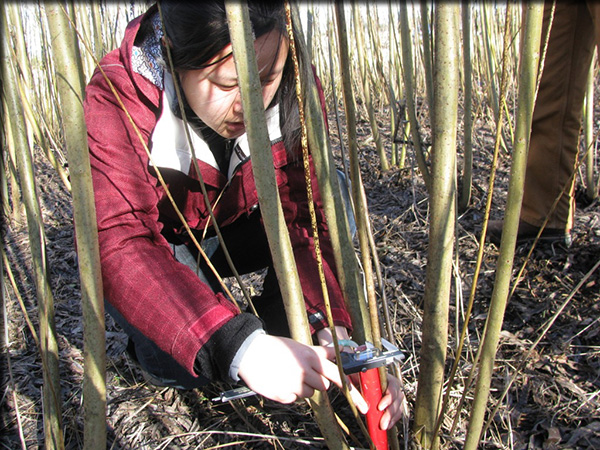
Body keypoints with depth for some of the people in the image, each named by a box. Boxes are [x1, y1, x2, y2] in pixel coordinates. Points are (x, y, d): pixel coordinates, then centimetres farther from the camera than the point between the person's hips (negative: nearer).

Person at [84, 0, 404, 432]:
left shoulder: (292, 86, -24)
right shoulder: (114, 102, -33)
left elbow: (301, 216, -28)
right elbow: (120, 245, -44)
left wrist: (334, 329, -43)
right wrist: (238, 346, -58)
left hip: (235, 230, 3)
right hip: (161, 248, -3)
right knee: (184, 367, -30)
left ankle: (273, 329, -2)